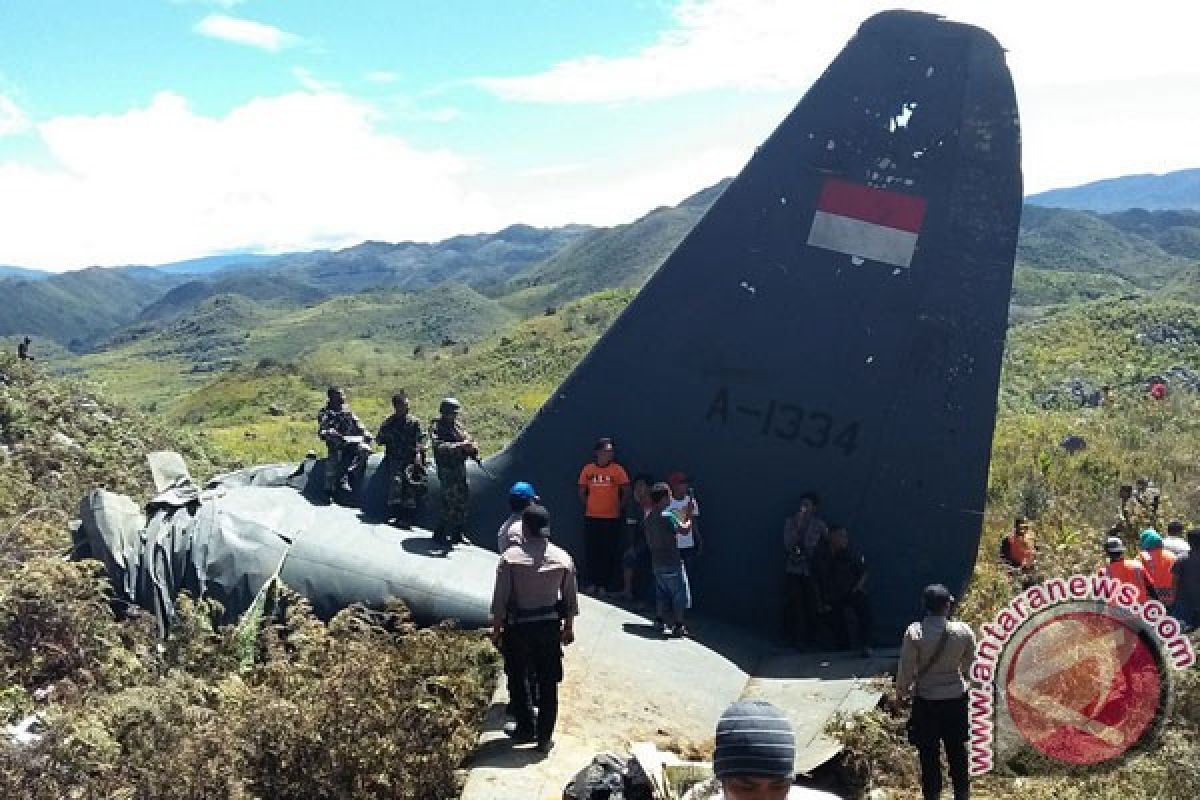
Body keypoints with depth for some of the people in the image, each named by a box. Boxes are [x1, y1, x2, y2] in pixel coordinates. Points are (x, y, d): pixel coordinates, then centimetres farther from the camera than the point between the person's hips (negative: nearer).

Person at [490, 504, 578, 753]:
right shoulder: (563, 558, -6)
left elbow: (500, 599, -10)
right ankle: (544, 737, 15)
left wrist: (497, 629, 2)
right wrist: (569, 626, 15)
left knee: (517, 679, 17)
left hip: (518, 627, -2)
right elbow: (570, 599, 2)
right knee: (548, 683, 10)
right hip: (550, 626, 2)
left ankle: (525, 728, 27)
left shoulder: (510, 558, -13)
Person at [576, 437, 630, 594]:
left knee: (610, 552, 1)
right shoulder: (588, 469, 2)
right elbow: (582, 491, 12)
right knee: (591, 551, 6)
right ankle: (590, 583, 14)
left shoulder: (617, 469, -4)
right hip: (591, 517, 2)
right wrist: (588, 505, 4)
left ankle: (605, 584, 8)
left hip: (612, 518, -2)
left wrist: (619, 506, -1)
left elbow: (626, 491, 1)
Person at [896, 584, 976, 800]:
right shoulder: (964, 631, -11)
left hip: (926, 702, -2)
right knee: (957, 752, 17)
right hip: (956, 699, 3)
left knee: (929, 755, 10)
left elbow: (906, 669, -11)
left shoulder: (914, 632, -18)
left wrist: (900, 692, 6)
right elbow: (970, 666, 3)